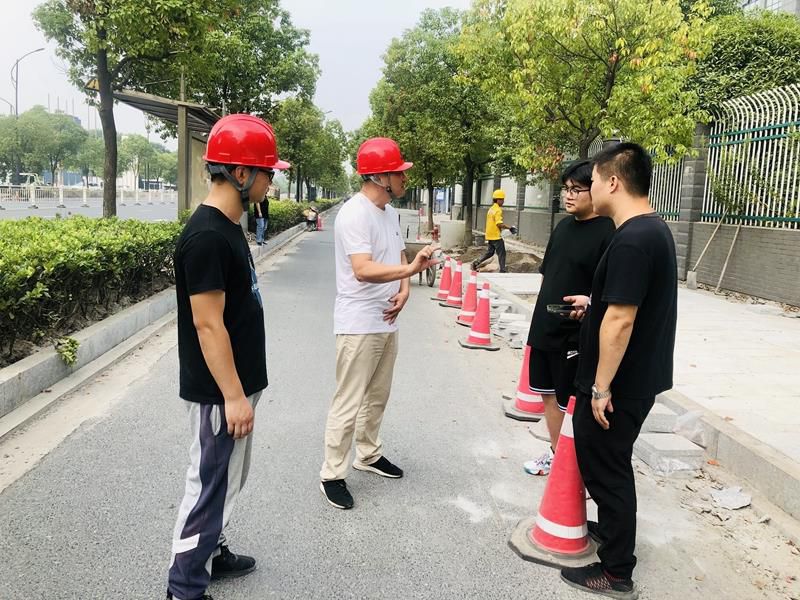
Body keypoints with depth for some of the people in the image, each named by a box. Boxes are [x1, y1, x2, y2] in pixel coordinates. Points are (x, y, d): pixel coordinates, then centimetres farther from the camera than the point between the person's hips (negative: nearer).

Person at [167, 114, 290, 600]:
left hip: (238, 382, 9)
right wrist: (233, 396, -20)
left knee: (228, 478, 21)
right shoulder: (206, 236, -22)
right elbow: (207, 325, -23)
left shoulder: (228, 226, 8)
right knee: (212, 483, 4)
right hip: (219, 390, -9)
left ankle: (209, 551, 39)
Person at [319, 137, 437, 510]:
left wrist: (403, 291, 0)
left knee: (378, 395, 20)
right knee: (349, 403, -2)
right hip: (358, 325, -9)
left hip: (387, 322, 9)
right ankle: (332, 475, 10)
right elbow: (362, 270, -31)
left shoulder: (389, 211, 10)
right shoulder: (355, 214, -19)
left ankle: (368, 454, 37)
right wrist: (411, 269, -41)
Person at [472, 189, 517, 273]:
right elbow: (499, 223, -23)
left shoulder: (491, 209, 14)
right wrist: (509, 227, -16)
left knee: (490, 252, 18)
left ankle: (476, 263, 10)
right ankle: (502, 270, 3)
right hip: (496, 236, -9)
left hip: (490, 235, 9)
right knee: (502, 253, 0)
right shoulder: (498, 210, -15)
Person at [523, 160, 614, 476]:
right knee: (548, 394, 19)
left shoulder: (608, 233, -15)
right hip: (544, 329, 8)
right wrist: (540, 317, 14)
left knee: (571, 405, 3)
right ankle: (555, 453, 36)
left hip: (576, 335, -8)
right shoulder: (564, 226, 9)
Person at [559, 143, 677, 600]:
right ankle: (614, 528, 45)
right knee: (611, 463, 25)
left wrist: (601, 386, -21)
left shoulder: (631, 241, -24)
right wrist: (596, 304, 23)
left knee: (605, 467, 4)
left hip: (619, 382, -10)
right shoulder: (655, 229, 8)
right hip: (640, 375, 10)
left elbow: (620, 320, -26)